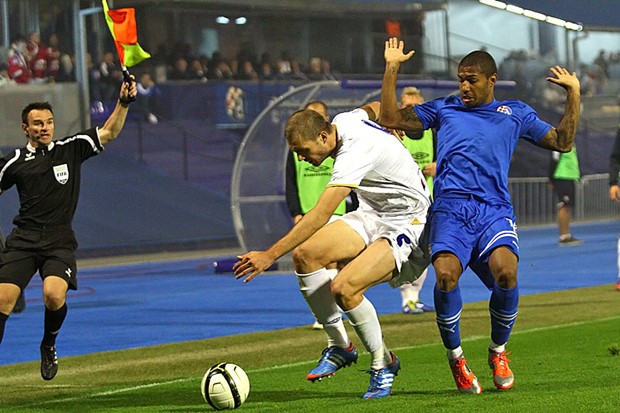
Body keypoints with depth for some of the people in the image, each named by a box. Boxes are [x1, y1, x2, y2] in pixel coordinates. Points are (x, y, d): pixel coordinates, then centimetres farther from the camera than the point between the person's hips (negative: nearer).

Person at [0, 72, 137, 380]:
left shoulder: (71, 149, 7)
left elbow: (109, 133, 3)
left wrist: (123, 102, -12)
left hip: (59, 240, -1)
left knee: (54, 294, -23)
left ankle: (48, 346, 7)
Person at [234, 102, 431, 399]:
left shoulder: (355, 152, -30)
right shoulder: (344, 120, -4)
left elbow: (320, 215, -35)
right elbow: (376, 107, 20)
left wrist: (270, 255, -36)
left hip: (407, 224, -10)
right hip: (373, 215, 10)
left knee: (343, 288, -27)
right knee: (305, 255, -10)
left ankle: (383, 365, -4)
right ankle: (339, 346, 4)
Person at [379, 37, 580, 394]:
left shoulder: (515, 113, 23)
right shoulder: (444, 109, 23)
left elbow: (562, 142, 25)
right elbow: (391, 119, 20)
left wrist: (574, 94, 19)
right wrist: (392, 69, 17)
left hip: (495, 210, 0)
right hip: (450, 207, 0)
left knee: (505, 271, -29)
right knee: (446, 274, -29)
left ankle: (498, 353, -3)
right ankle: (455, 357, -6)